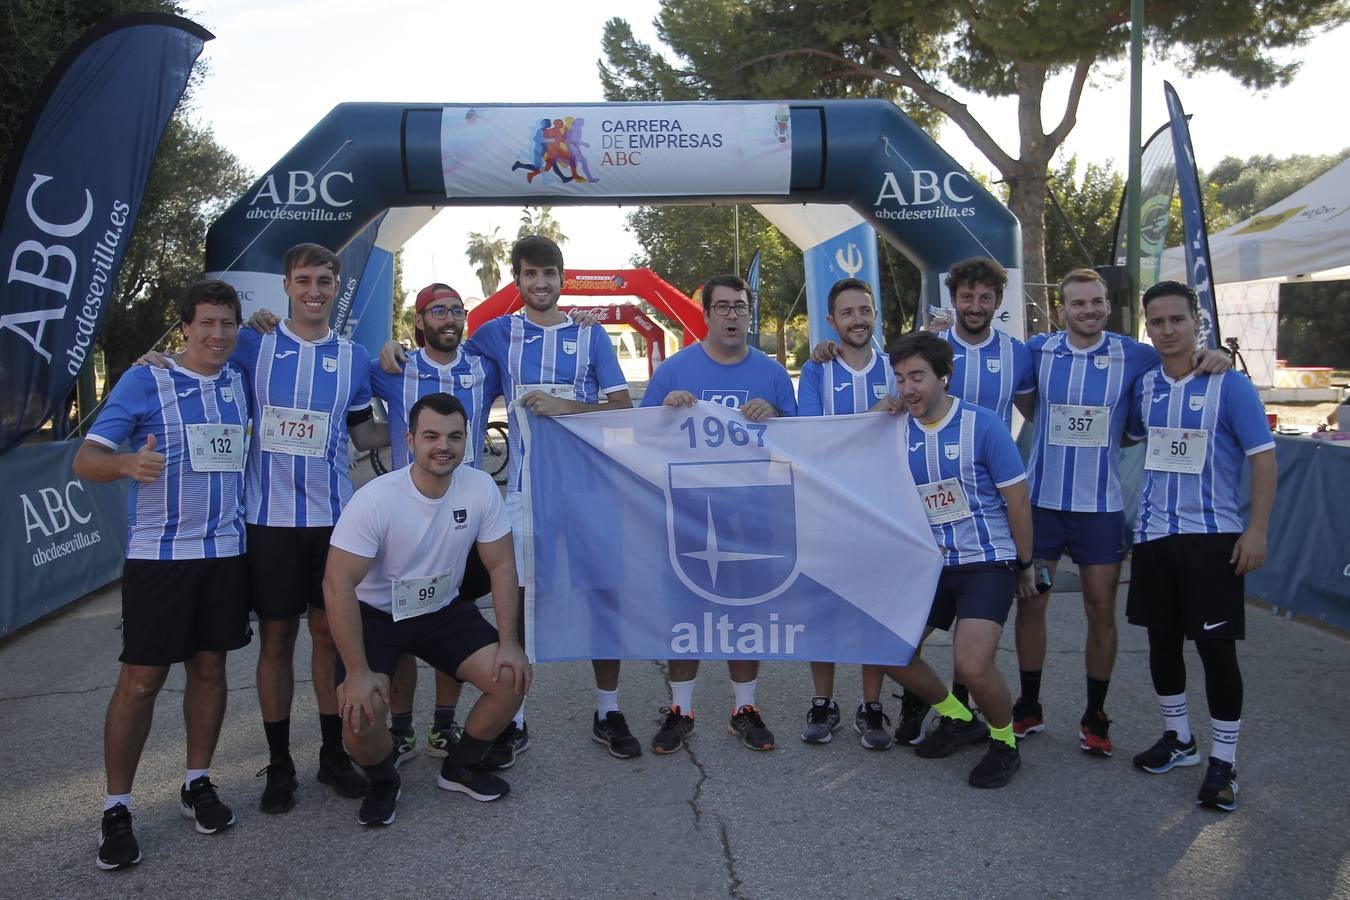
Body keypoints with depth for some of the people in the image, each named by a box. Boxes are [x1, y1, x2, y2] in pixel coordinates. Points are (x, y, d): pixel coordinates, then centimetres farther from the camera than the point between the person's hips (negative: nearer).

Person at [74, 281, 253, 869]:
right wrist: (127, 462, -33)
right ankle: (116, 808, 11)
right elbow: (86, 460, -11)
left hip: (226, 551, 4)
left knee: (210, 667, 10)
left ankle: (197, 783, 25)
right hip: (157, 555, -4)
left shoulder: (242, 383, 8)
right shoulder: (144, 382, -5)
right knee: (140, 679, -1)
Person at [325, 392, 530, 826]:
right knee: (360, 715, -24)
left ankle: (461, 767, 15)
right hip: (375, 615, -3)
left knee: (512, 678, -12)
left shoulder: (481, 487, -15)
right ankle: (382, 782, 12)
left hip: (444, 609, 4)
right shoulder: (375, 500, -27)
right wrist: (357, 672, -26)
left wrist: (509, 642, -11)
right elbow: (338, 584, -25)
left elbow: (501, 566, -6)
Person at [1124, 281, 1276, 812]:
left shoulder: (1229, 385, -8)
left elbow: (1263, 456, -9)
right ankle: (1178, 737, 32)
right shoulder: (1143, 385, 5)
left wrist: (1256, 530, -13)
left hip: (1212, 536, -5)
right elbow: (1124, 436, 24)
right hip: (1154, 534, 5)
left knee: (1216, 647, -2)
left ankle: (1223, 761, 12)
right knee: (1162, 639, 13)